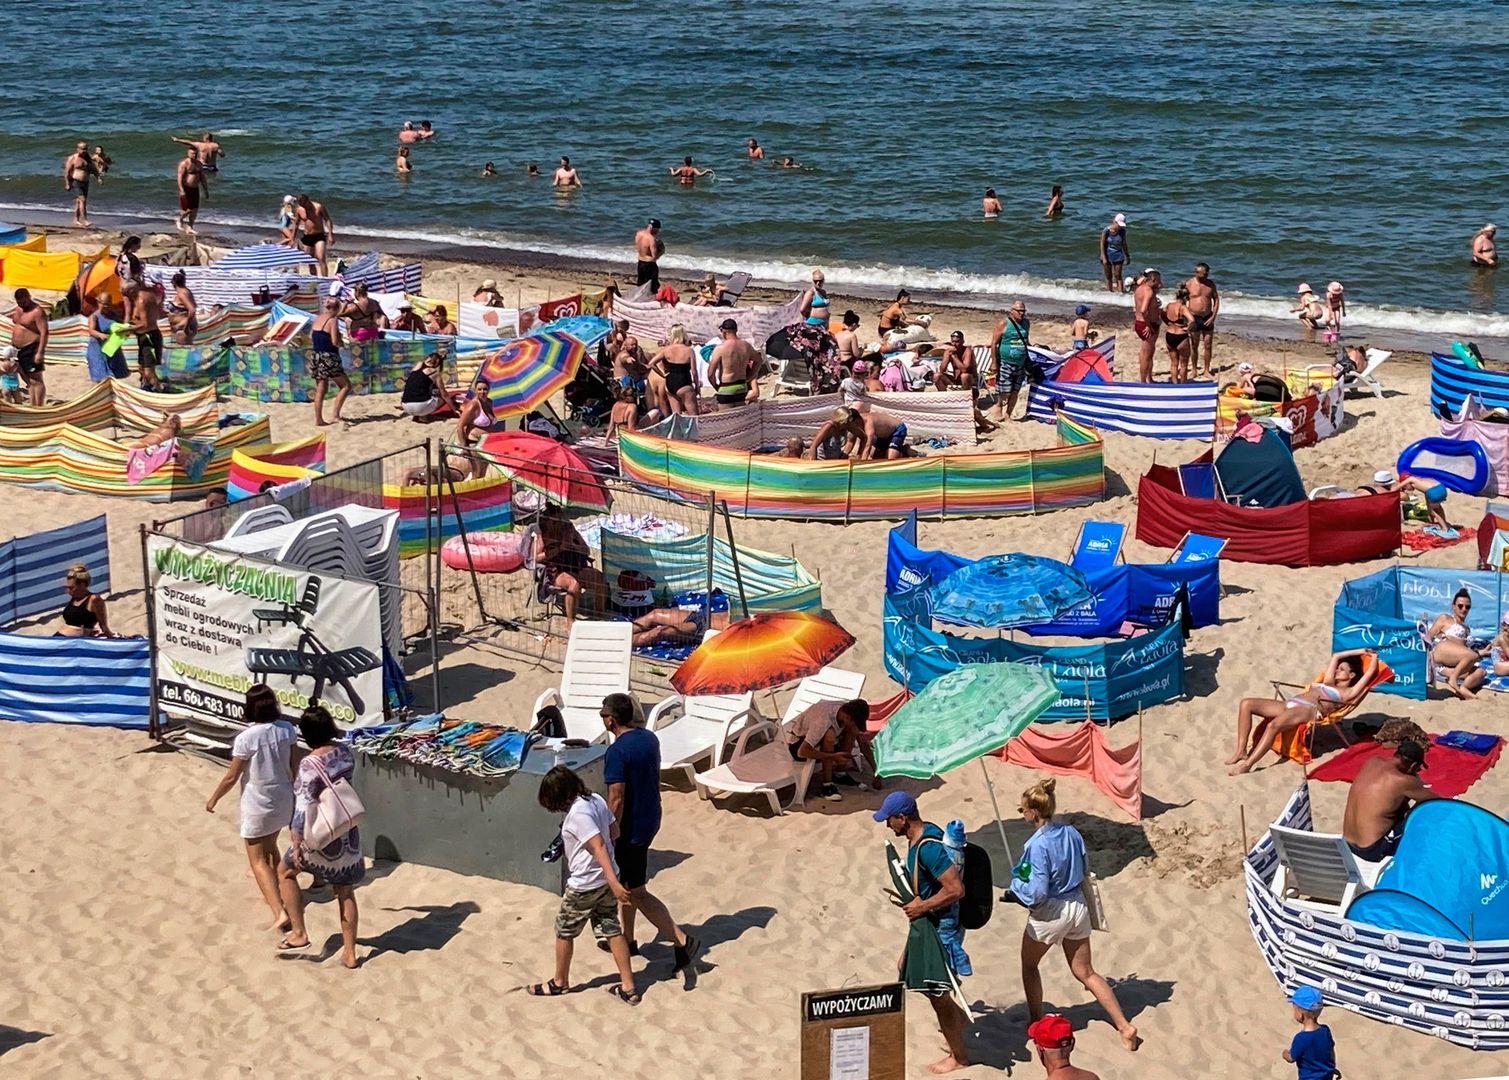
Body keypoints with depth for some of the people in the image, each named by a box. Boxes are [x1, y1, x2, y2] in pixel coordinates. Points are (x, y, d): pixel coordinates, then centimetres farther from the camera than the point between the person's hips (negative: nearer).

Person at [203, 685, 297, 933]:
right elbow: (293, 765, 4)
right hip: (283, 800, 6)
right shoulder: (287, 729, -8)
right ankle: (275, 895, 41)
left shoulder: (246, 738, -22)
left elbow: (231, 776, -14)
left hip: (257, 805, -6)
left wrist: (213, 798, 2)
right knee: (270, 847, 28)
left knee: (258, 860, 1)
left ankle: (279, 912, -10)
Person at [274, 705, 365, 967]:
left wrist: (296, 845, -19)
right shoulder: (345, 752, -4)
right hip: (348, 832, 6)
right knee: (345, 891, 17)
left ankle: (299, 934, 18)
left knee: (285, 871, 19)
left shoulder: (310, 764, -23)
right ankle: (350, 954, 22)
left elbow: (303, 808, -24)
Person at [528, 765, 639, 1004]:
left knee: (564, 931, 13)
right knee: (611, 930, 12)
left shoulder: (577, 814, -24)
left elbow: (599, 847, -30)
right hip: (605, 879, 8)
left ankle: (559, 983, 29)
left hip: (584, 886, -8)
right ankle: (628, 988, 12)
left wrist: (613, 883, -34)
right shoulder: (597, 800, 1)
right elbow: (614, 833, 10)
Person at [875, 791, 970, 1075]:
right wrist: (914, 900, 8)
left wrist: (921, 907, -23)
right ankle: (956, 1015, 39)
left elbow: (956, 889, -32)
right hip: (927, 923, 10)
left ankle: (958, 1056, 21)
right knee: (906, 967, 24)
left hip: (941, 927, -10)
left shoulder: (929, 847, -29)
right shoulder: (921, 834, 2)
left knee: (936, 991, 3)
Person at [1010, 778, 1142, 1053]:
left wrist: (1013, 891, -6)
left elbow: (1037, 893, -23)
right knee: (1085, 972, 16)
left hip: (1049, 913, -6)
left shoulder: (1037, 845, -24)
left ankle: (1037, 1023, 28)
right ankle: (1125, 1026, 8)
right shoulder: (1072, 833, -2)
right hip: (1078, 907, 6)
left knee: (1029, 965, 21)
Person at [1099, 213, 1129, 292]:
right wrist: (1103, 258, -13)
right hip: (1107, 255, -2)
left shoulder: (1122, 231, -6)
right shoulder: (1106, 231, -15)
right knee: (1108, 276, 7)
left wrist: (1127, 256, 11)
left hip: (1118, 255, 2)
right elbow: (1102, 244, -10)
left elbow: (1124, 244, 7)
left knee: (1118, 276, -2)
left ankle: (1121, 291, -2)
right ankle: (1109, 291, 14)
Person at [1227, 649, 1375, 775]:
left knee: (1273, 725, -38)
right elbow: (1336, 657, 47)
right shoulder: (1328, 683, 36)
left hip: (1308, 710, -8)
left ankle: (1247, 764, -39)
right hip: (1289, 703, 8)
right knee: (1246, 704, -13)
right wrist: (1359, 652, 51)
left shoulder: (1348, 693, 13)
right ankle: (1241, 751, -19)